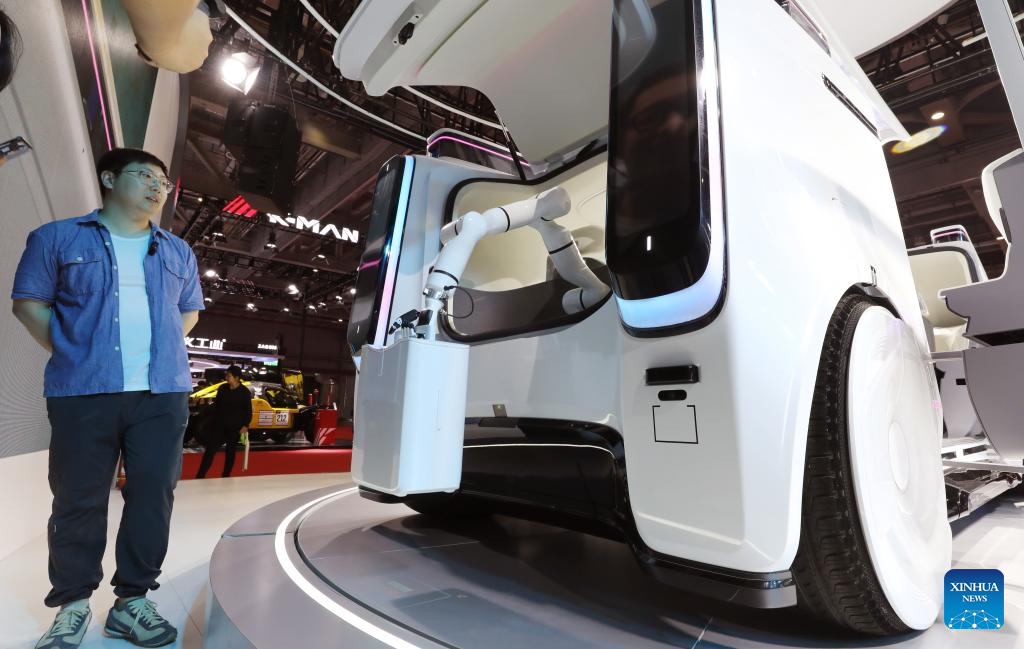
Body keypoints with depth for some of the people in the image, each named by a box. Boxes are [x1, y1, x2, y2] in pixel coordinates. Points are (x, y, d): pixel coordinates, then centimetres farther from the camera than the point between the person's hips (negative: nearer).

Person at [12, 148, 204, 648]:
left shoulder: (178, 252, 15)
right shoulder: (59, 238, 7)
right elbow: (29, 302, 6)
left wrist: (159, 351, 9)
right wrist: (71, 356, 0)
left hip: (162, 392, 2)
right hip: (83, 392, -2)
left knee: (153, 494, 2)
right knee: (78, 498, 5)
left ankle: (132, 601, 16)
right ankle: (72, 606, 22)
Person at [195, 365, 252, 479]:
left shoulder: (245, 392, -9)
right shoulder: (222, 388, 2)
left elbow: (248, 410, -7)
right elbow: (216, 405, 13)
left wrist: (245, 425, -16)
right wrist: (213, 421, 12)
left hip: (235, 427, -3)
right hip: (220, 424, 3)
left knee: (230, 451, 8)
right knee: (210, 449, -5)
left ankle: (226, 476, 19)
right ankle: (200, 476, -3)